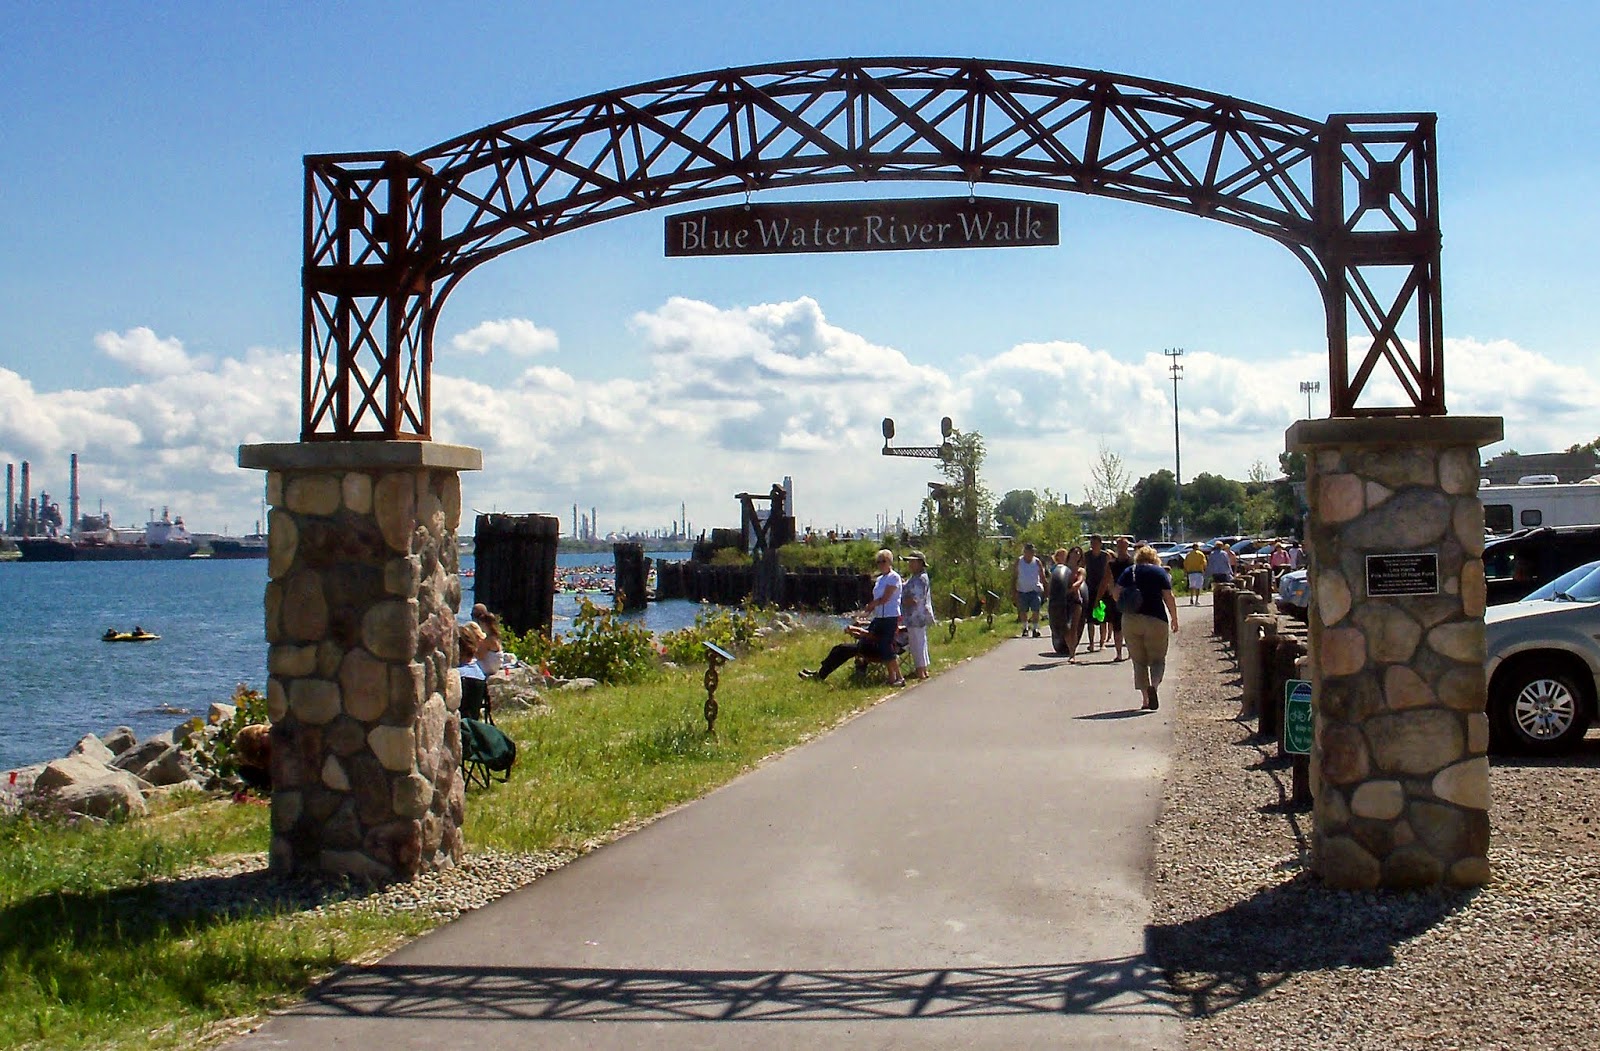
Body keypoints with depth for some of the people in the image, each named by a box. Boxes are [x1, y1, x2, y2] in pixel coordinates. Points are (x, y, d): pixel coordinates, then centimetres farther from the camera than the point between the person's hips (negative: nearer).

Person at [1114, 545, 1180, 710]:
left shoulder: (1129, 572, 9)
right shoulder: (1160, 572, 3)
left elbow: (1117, 594, 1)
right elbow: (1168, 597, -3)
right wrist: (1174, 620, 4)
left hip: (1130, 620, 2)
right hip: (1156, 620, -2)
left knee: (1139, 661, 10)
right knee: (1157, 659, 6)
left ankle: (1146, 698, 4)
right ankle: (1153, 685, -22)